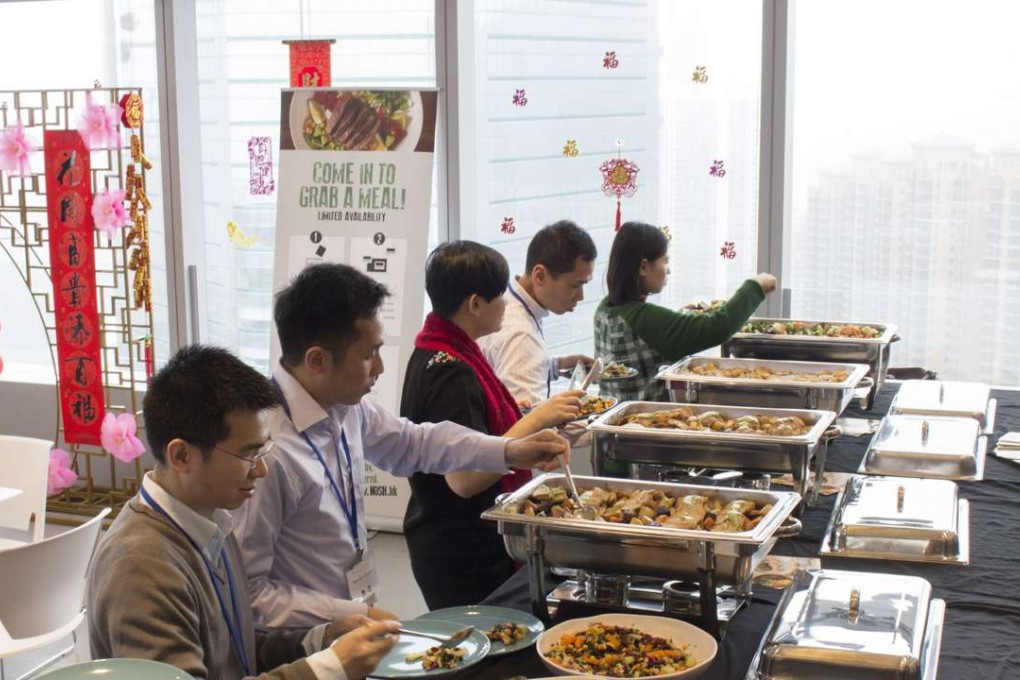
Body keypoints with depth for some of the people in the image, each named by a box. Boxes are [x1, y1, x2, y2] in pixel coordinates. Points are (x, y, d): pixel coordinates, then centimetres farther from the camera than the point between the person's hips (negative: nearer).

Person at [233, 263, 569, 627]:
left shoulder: (345, 407, 0)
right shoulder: (268, 450, -24)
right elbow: (248, 593, -20)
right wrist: (356, 615, -18)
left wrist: (509, 451, 10)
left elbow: (411, 441, 20)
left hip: (354, 621, 8)